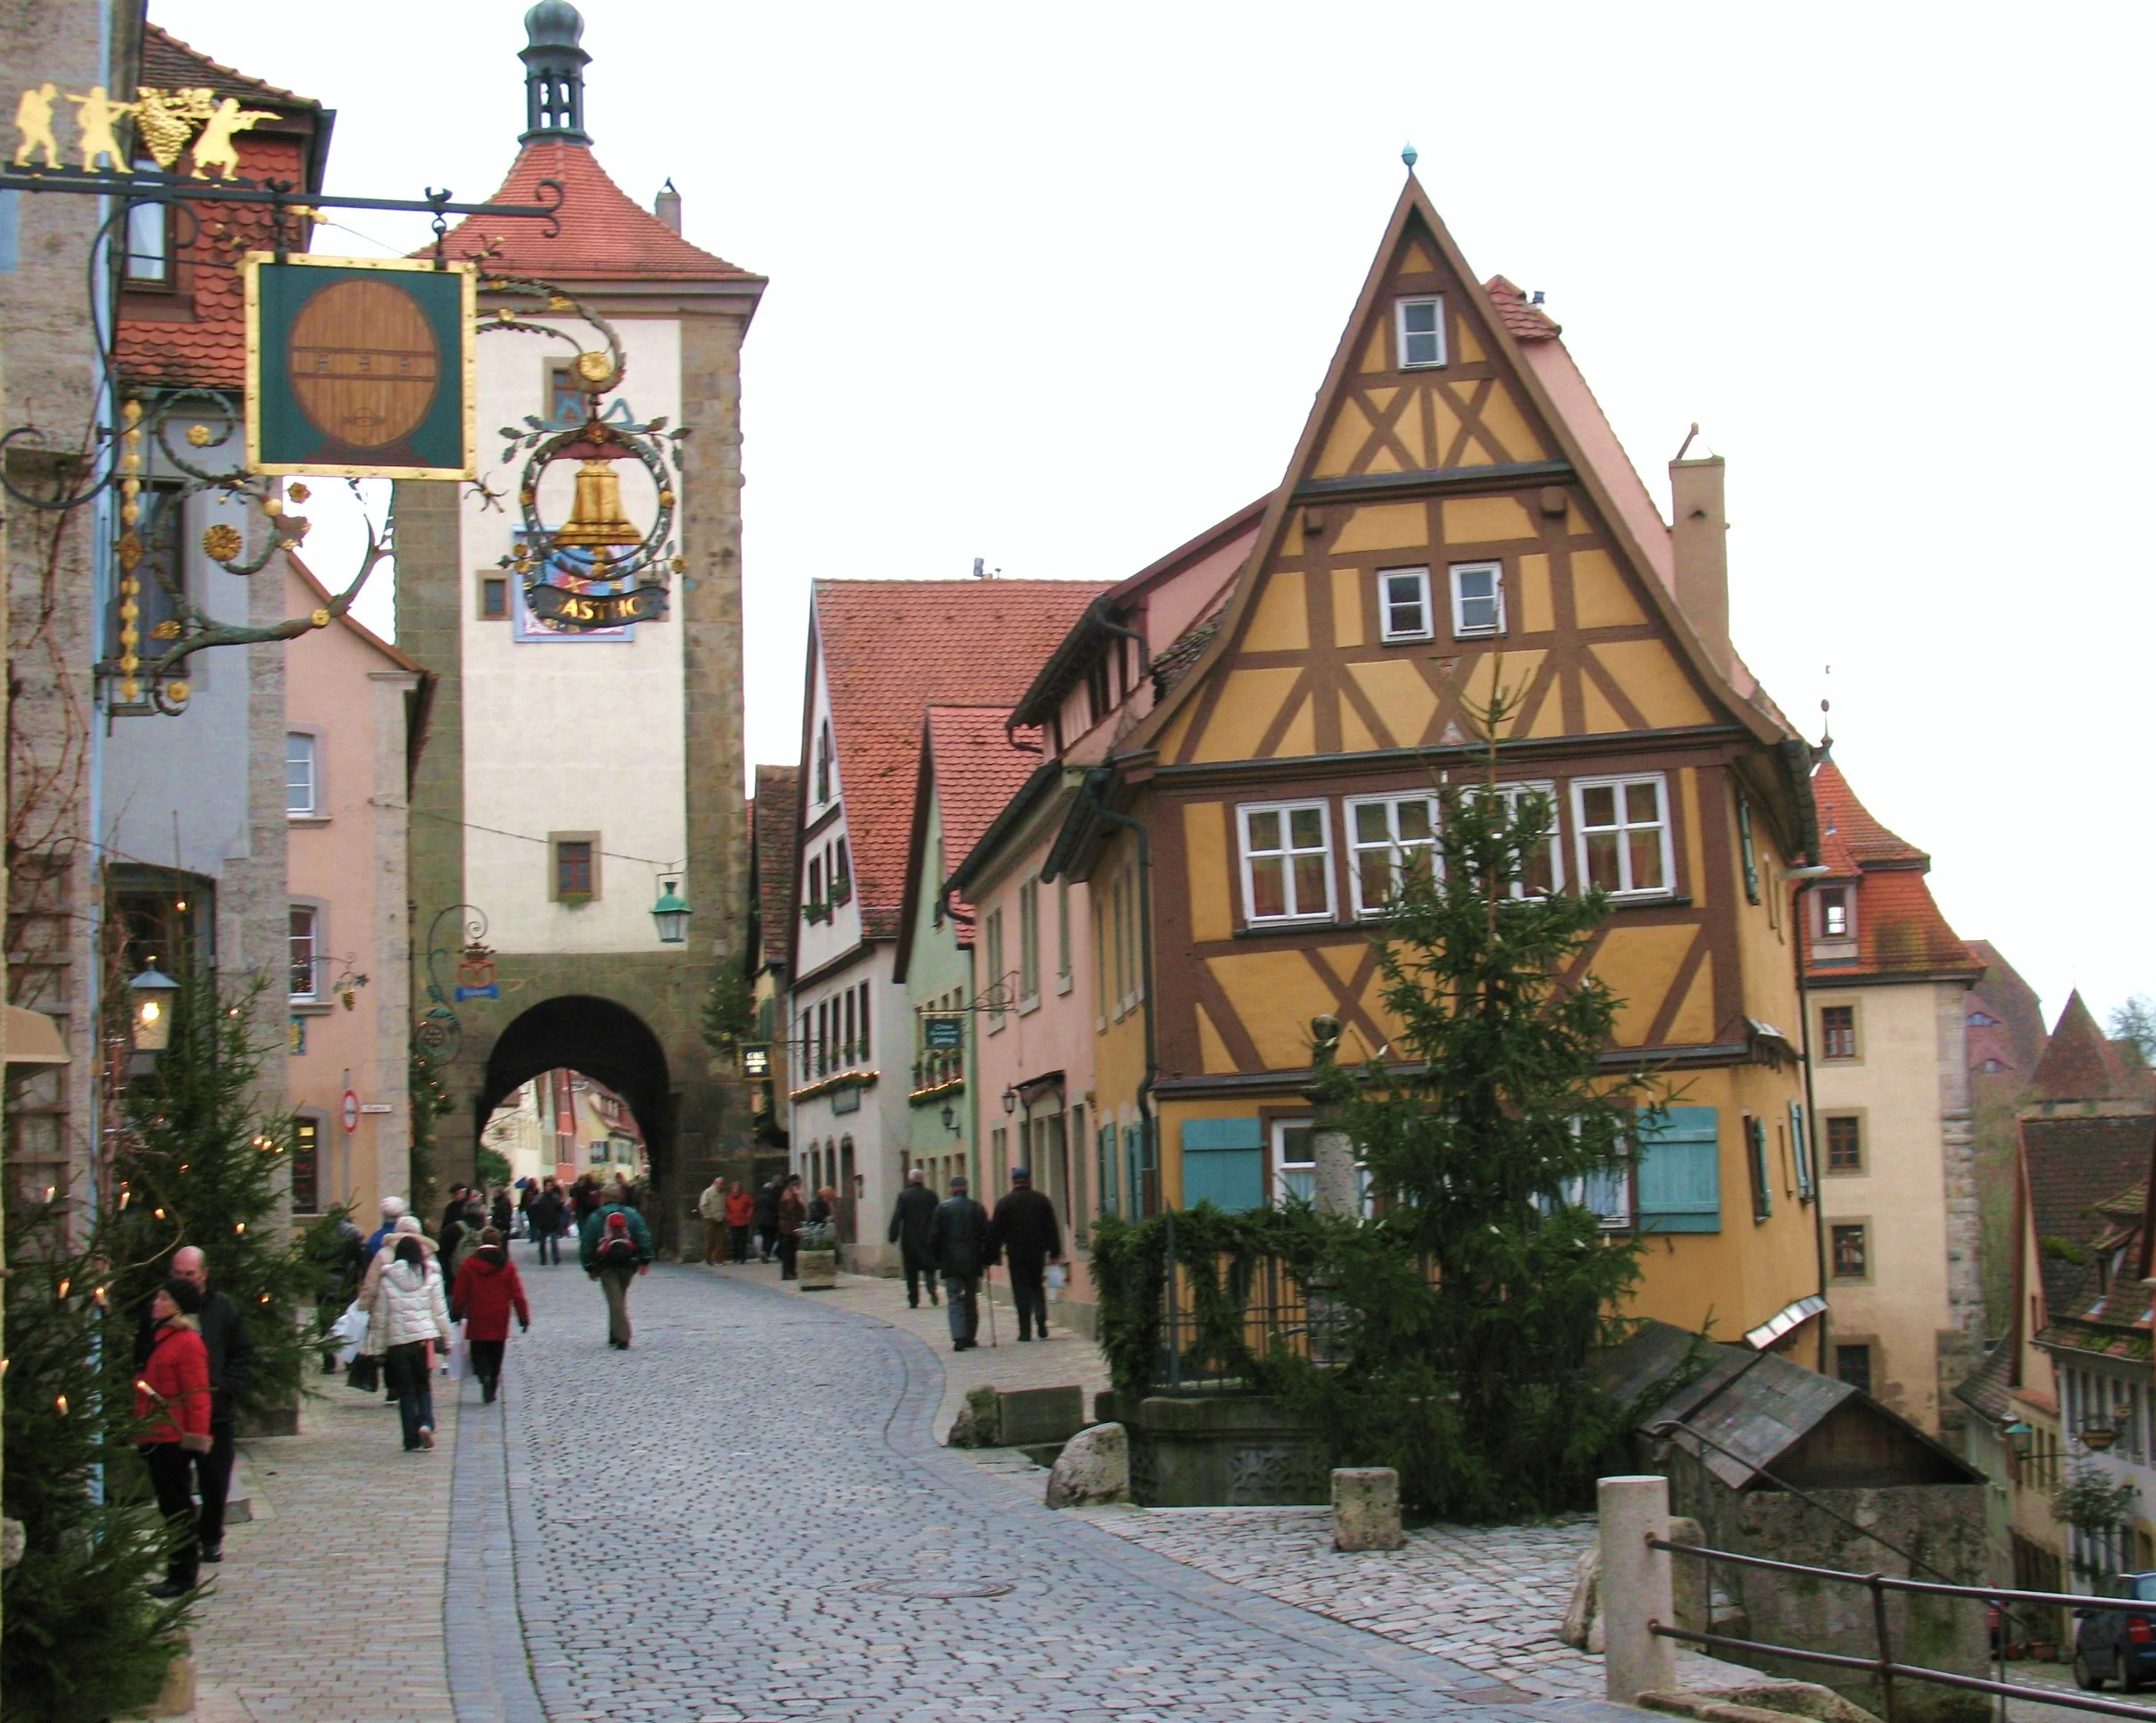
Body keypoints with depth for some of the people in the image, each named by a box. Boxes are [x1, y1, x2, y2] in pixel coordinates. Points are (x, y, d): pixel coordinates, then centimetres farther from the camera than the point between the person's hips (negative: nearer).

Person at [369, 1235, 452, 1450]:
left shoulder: (387, 1280, 1)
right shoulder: (431, 1276, 1)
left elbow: (380, 1316, 3)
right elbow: (440, 1311, 3)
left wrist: (379, 1348, 8)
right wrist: (446, 1338, 11)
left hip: (397, 1342, 0)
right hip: (425, 1337, 0)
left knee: (405, 1391, 8)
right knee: (424, 1386, 12)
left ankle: (411, 1439, 5)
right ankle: (426, 1423, -12)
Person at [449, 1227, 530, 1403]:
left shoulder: (469, 1264, -4)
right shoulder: (507, 1266, -2)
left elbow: (459, 1293, -1)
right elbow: (517, 1295, -2)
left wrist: (456, 1314, 11)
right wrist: (524, 1318, 5)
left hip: (476, 1322, -1)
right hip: (499, 1323, 1)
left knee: (478, 1354, 7)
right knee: (495, 1356, 13)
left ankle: (484, 1376, -21)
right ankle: (492, 1389, 8)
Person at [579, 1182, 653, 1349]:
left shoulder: (596, 1217, 0)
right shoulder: (632, 1214, 3)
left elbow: (588, 1244, 0)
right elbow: (644, 1237, -2)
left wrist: (590, 1267, 6)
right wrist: (645, 1261, 1)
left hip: (606, 1265, -2)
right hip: (628, 1263, 2)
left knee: (614, 1300, -4)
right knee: (620, 1299, 18)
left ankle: (622, 1338, -14)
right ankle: (616, 1335, 23)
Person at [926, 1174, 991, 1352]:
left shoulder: (942, 1208, -2)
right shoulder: (977, 1208, 2)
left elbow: (934, 1236, -3)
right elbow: (986, 1235, 1)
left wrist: (935, 1260, 6)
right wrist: (985, 1259, 9)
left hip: (950, 1263, -2)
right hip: (972, 1263, 2)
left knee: (955, 1301, -2)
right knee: (971, 1300, 14)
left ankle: (958, 1338, -17)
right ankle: (970, 1337, 17)